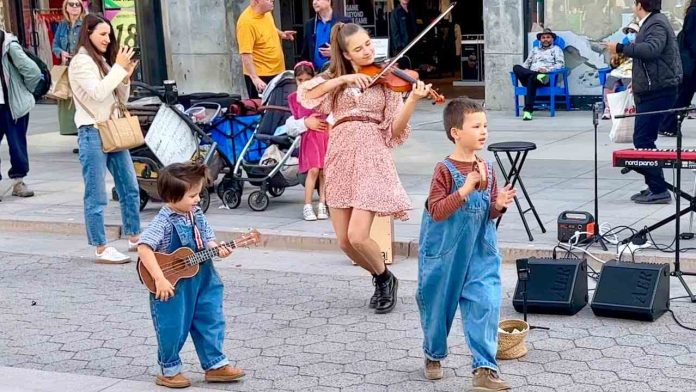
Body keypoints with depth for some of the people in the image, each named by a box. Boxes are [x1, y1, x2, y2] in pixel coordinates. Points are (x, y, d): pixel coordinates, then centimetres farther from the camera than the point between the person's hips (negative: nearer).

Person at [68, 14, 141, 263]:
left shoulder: (104, 61, 18)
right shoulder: (81, 62, -7)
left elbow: (121, 99, 17)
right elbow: (98, 93, -21)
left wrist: (126, 77, 1)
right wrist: (118, 68, -15)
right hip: (92, 133, -9)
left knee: (130, 188, 12)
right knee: (97, 196, -4)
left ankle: (135, 238, 24)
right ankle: (101, 250, 0)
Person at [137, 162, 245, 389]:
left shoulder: (197, 215, 1)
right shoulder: (164, 221, -22)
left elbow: (207, 241, 11)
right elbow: (144, 248, -30)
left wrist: (217, 249, -13)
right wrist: (160, 280, -34)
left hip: (201, 283, 7)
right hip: (172, 287, -7)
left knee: (211, 323, 13)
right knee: (173, 329, 6)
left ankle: (215, 365, 28)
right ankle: (170, 371, 25)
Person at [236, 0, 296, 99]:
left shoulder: (266, 12, 1)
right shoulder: (246, 22, -23)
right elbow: (245, 54, -27)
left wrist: (280, 34, 6)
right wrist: (255, 78, -32)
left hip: (277, 71, 8)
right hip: (260, 76, -8)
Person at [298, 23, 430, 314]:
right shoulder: (333, 78, 11)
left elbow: (395, 130, -4)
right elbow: (305, 95, -9)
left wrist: (413, 100, -19)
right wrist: (342, 79, -16)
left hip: (372, 158, -3)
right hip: (340, 158, 3)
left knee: (357, 237, -15)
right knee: (344, 242, 3)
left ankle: (386, 279, 15)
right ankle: (380, 278, 31)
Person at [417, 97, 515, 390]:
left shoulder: (487, 169, 3)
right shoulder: (445, 170, -14)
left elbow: (489, 214, 11)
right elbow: (436, 211, -21)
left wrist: (499, 205, -11)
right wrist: (466, 189, -28)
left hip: (480, 253, 4)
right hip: (445, 253, -4)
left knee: (485, 304, -7)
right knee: (439, 305, 12)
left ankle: (484, 368, -1)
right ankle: (434, 356, 37)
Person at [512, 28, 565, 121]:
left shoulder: (556, 49, 19)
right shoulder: (535, 50, 33)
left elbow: (561, 64, 4)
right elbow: (527, 63, 26)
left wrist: (547, 69, -13)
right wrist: (521, 71, 2)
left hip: (547, 75, -4)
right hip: (530, 75, 4)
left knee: (531, 78, -40)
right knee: (516, 67, -24)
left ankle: (528, 110, -47)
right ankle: (538, 76, -42)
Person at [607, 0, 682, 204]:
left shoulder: (657, 24, -14)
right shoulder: (651, 23, 18)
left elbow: (651, 49, -31)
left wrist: (620, 48, -27)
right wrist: (638, 81, 24)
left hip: (657, 92, -11)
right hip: (651, 90, 11)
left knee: (642, 140, -11)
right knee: (644, 139, 14)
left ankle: (659, 190, -9)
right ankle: (655, 187, 19)